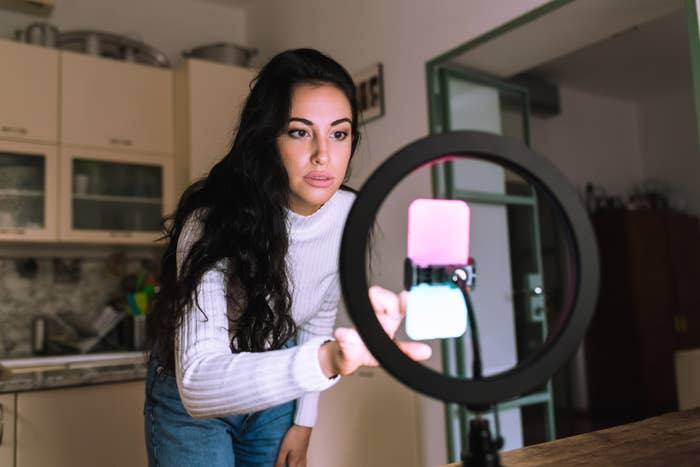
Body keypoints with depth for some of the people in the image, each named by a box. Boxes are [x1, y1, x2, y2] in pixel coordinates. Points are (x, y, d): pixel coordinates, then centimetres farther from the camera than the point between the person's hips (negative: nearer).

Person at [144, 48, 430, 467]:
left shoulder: (349, 214, -16)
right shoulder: (214, 223, -32)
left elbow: (320, 315, 0)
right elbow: (197, 383, -44)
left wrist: (304, 421, 5)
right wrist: (328, 358, -60)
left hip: (276, 388, 4)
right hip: (192, 400, -3)